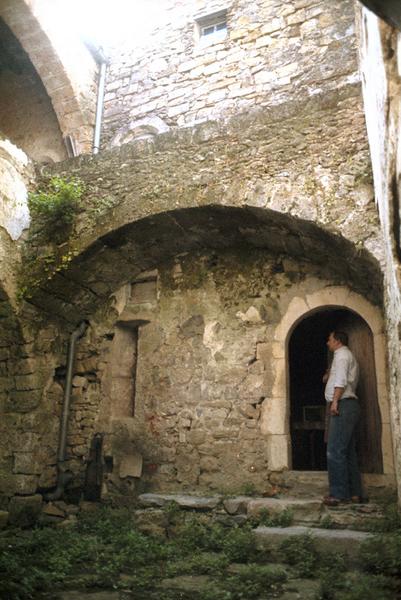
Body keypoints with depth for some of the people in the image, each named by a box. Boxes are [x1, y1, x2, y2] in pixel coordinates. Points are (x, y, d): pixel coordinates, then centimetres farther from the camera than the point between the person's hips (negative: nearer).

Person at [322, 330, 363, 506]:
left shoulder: (342, 354, -4)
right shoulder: (347, 356, 27)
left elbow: (341, 380, -18)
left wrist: (335, 401, -21)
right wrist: (329, 377, 16)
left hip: (343, 406, -11)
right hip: (347, 407, 11)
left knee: (335, 451, -13)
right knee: (348, 452, 10)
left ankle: (338, 494, -13)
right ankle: (354, 493, 13)